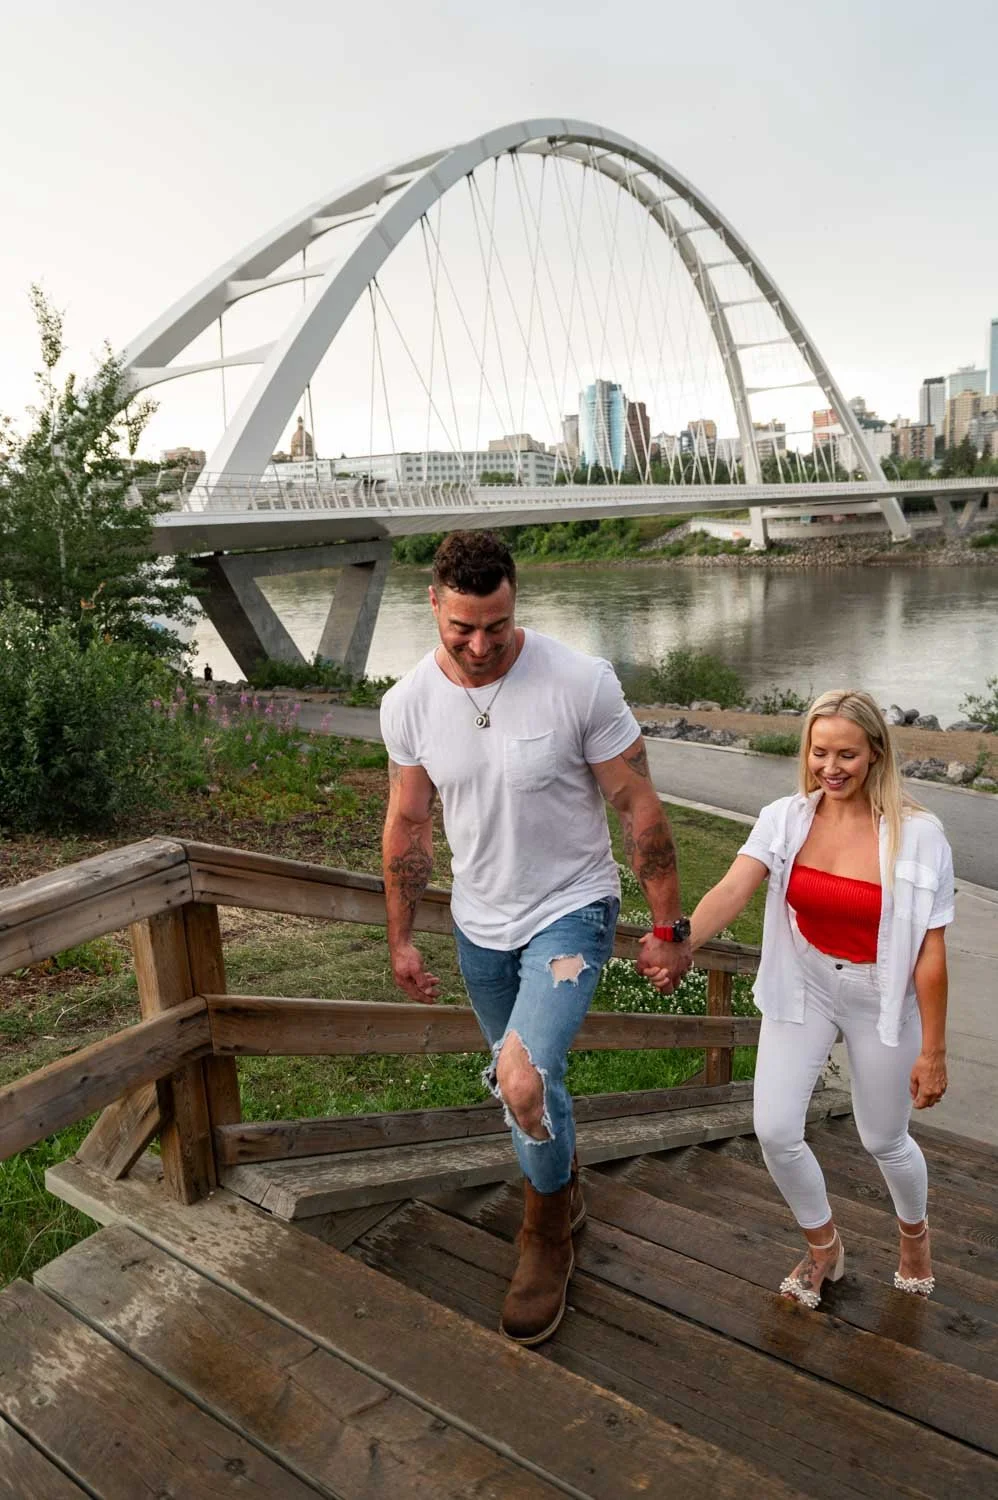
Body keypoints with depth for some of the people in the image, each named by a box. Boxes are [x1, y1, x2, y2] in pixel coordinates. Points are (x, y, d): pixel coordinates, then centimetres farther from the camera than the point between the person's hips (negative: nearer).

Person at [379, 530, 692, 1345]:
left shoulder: (582, 682, -21)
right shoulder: (408, 703, -10)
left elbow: (641, 810, -13)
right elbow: (407, 828, 3)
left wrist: (671, 928, -9)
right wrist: (401, 939, 9)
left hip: (571, 910, -4)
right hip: (480, 926, 5)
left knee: (524, 1079, -21)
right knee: (527, 1082, 21)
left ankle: (547, 1240, 10)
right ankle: (567, 1190, 53)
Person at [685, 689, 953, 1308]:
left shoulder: (916, 834, -19)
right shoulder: (786, 819, -12)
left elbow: (931, 950, -14)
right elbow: (732, 890, -25)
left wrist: (933, 1051, -9)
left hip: (880, 1000, -2)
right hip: (803, 988, 2)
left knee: (884, 1140, 15)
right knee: (775, 1130, -2)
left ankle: (914, 1230, 53)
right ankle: (824, 1247, 31)